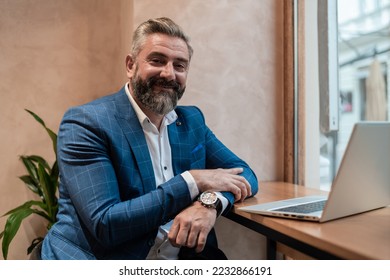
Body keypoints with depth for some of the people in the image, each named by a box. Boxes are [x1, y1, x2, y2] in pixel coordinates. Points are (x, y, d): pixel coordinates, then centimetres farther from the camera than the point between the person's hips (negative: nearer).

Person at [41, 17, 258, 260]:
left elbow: (243, 174, 6)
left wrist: (210, 202, -15)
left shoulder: (191, 121, 6)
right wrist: (193, 182, -16)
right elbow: (105, 225, -17)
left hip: (182, 255, 4)